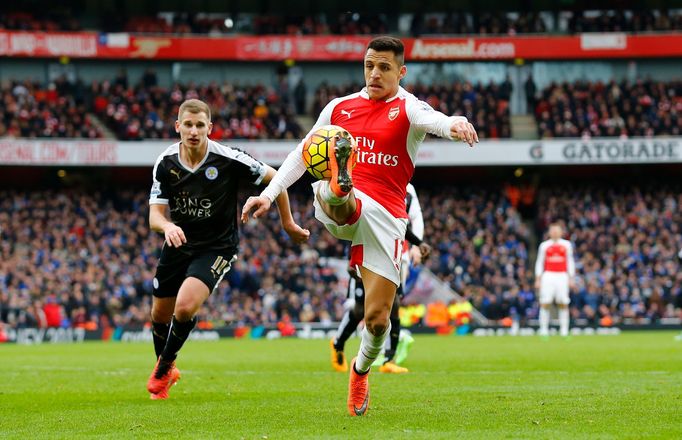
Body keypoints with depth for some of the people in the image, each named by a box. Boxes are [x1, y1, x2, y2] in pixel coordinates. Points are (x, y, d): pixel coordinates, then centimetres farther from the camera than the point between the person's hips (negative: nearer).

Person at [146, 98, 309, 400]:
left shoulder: (228, 160, -20)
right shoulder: (165, 163, -11)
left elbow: (275, 177, -8)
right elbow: (155, 216, -11)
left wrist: (288, 222, -2)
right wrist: (167, 226, -35)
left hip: (216, 247, -4)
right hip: (178, 243, 4)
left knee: (185, 307, -24)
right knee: (160, 314, 13)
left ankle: (164, 367, 4)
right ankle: (165, 368, 44)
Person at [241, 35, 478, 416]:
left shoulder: (408, 108, 2)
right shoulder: (340, 107, 14)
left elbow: (434, 119, -23)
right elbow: (302, 154, 22)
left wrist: (455, 126, -48)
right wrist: (269, 193, 11)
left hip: (386, 217, -1)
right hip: (337, 210, 1)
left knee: (377, 319, -2)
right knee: (334, 192, -38)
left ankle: (361, 369, 26)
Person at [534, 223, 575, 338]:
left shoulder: (566, 245, 10)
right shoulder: (544, 245, 8)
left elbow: (570, 262, 12)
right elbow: (539, 262, 10)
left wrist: (571, 278, 5)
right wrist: (538, 279, 4)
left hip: (562, 276, 1)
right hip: (548, 275, -1)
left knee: (563, 303, -3)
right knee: (545, 303, -8)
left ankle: (564, 330, 2)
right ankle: (544, 330, -4)